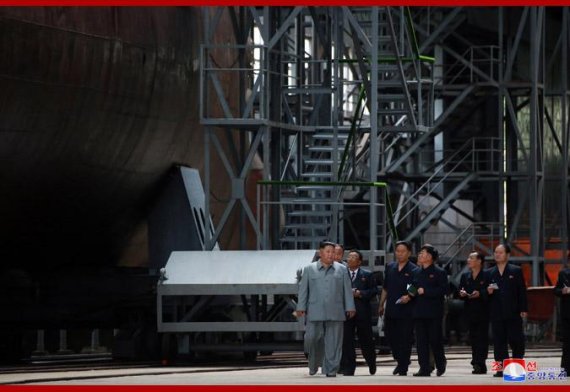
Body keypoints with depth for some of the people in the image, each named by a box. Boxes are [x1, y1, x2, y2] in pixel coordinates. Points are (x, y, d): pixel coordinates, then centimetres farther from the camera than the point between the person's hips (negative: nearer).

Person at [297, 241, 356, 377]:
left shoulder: (342, 270, 11)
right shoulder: (309, 269, 10)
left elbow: (347, 290, 10)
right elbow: (303, 289, 8)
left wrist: (350, 307, 3)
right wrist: (301, 307, 1)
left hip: (335, 313, 1)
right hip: (315, 313, 0)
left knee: (333, 342, -3)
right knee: (312, 339, -4)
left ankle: (331, 370, 1)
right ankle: (313, 365, 18)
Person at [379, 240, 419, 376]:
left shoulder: (414, 270, -5)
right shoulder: (390, 268, 12)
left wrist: (409, 297, -24)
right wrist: (381, 305, 20)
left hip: (406, 311, -5)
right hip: (391, 311, 6)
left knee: (405, 340, -3)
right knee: (391, 338, 12)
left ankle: (403, 368, 3)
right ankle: (400, 362, 30)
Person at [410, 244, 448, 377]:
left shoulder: (439, 273, -4)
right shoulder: (417, 273, 17)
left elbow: (443, 290, -14)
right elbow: (413, 288, 27)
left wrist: (425, 291, -17)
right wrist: (411, 293, 3)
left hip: (434, 313, -6)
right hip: (419, 313, 6)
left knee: (435, 340, -2)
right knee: (421, 341, 0)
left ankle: (441, 364, 21)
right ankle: (424, 368, 2)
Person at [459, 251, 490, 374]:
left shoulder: (487, 275, -2)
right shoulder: (465, 276, 15)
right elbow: (460, 293, 15)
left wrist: (480, 294, -22)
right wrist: (461, 294, -7)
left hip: (483, 312, -5)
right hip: (470, 312, 5)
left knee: (482, 338, -9)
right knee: (473, 339, 5)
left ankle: (479, 364, -14)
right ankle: (478, 364, 11)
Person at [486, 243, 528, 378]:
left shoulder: (516, 271, 4)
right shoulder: (490, 273, 12)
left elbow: (522, 291, 2)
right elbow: (486, 293, 15)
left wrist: (523, 309, -5)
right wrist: (488, 292, -9)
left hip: (513, 312, -2)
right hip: (496, 314, 2)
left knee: (516, 340, -2)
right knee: (499, 341, 0)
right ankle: (501, 368, 1)